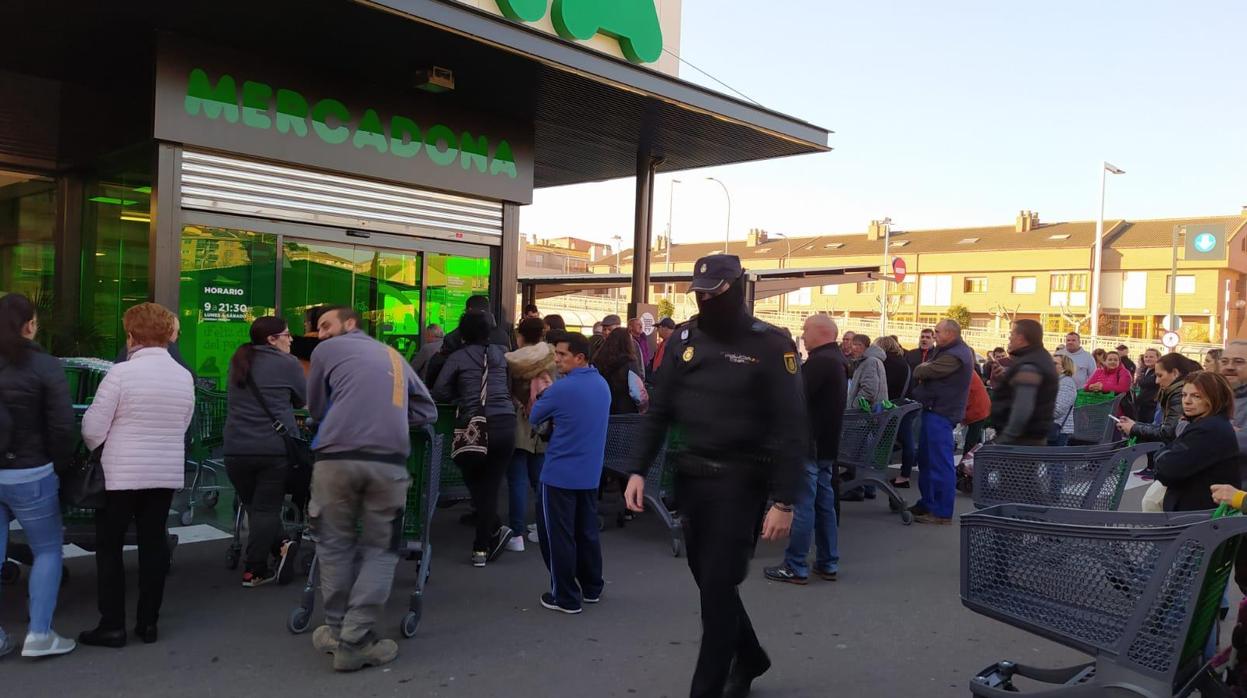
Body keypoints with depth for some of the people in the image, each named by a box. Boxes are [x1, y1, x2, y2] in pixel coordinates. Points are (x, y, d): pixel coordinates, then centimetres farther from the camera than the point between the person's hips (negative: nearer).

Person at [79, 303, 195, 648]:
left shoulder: (121, 373, -13)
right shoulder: (184, 376, 3)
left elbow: (93, 429, -9)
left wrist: (92, 449, 12)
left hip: (123, 474, -5)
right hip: (167, 473, 5)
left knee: (109, 546, 8)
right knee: (153, 545, 11)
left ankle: (112, 625, 9)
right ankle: (148, 622, 16)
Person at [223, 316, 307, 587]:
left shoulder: (237, 363, 13)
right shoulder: (287, 363, -4)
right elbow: (303, 400, 6)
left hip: (236, 449, 5)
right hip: (275, 448, -4)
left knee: (253, 507, 16)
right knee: (267, 508, 2)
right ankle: (253, 571, 4)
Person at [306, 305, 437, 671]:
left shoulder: (326, 350, 16)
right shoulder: (394, 356, 25)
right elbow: (427, 411, 22)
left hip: (336, 457, -1)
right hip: (389, 461, 2)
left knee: (335, 544, 14)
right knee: (379, 550, 9)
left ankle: (336, 631, 23)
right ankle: (355, 642, 4)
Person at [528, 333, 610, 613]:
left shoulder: (562, 389, -18)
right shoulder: (602, 385, 6)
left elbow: (535, 417, -2)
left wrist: (543, 392, 13)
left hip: (560, 474, -7)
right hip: (590, 473, 7)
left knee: (558, 536, 3)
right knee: (587, 532, 18)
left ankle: (566, 597, 9)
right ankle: (592, 588, 28)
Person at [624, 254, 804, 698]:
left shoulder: (770, 344, -10)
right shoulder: (685, 338, 5)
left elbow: (791, 428, -13)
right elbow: (660, 410, 9)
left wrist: (784, 501, -17)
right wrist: (639, 470, 1)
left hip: (739, 481, -5)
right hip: (690, 477, 6)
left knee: (717, 588, -3)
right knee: (708, 581, 16)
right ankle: (749, 658, 40)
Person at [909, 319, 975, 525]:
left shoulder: (955, 356, -19)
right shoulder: (949, 351, 18)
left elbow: (920, 373, -18)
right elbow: (922, 371, 15)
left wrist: (921, 369, 2)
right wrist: (925, 369, -5)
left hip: (941, 413, -11)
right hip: (934, 410, 11)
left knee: (941, 463, -7)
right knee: (926, 459, 17)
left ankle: (942, 513, -3)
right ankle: (927, 503, 27)